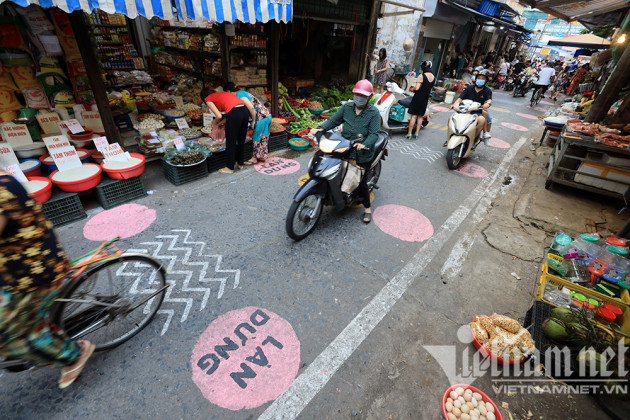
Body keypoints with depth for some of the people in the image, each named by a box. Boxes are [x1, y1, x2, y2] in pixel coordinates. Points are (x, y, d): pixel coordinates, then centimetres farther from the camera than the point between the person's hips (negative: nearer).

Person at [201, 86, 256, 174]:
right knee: (241, 140, 19)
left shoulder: (209, 99, 12)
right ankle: (240, 164, 34)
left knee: (230, 143, 6)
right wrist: (220, 123, 32)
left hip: (234, 113, -7)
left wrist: (215, 121, 22)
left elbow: (219, 116, 0)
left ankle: (230, 168, 17)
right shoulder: (222, 94, 32)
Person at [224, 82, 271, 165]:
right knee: (263, 137, 16)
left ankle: (255, 158, 13)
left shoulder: (239, 95, -10)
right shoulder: (243, 92, 20)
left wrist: (253, 121, -10)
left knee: (257, 138, 2)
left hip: (262, 117, -9)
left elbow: (251, 108, -22)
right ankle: (263, 156, 26)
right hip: (267, 116, 9)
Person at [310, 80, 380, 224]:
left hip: (362, 153, -4)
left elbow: (374, 134, -13)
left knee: (361, 183, -2)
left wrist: (365, 144, -32)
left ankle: (367, 208, 21)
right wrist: (321, 128, -9)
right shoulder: (347, 107, 7)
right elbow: (334, 120, 8)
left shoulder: (373, 112, -6)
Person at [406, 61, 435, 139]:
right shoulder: (433, 77, 8)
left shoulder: (422, 76, -13)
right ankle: (417, 133, 13)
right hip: (426, 98, 6)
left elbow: (417, 88, -18)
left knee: (414, 115, -4)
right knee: (420, 116, 11)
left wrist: (412, 89, 1)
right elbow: (430, 88, 15)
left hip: (418, 97, -6)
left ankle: (409, 133, -4)